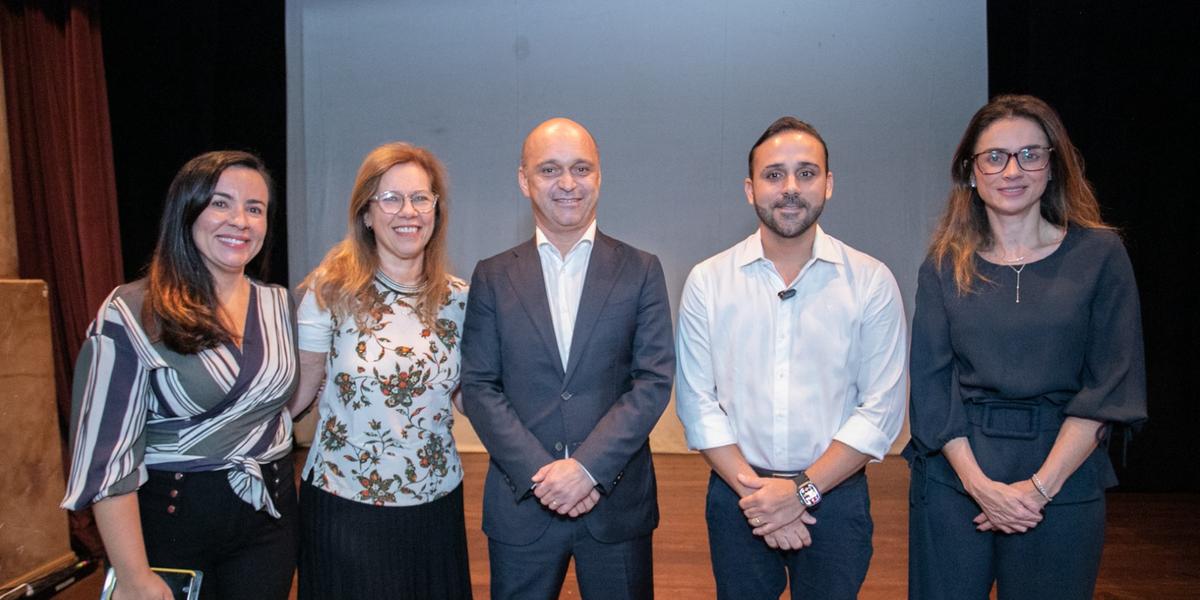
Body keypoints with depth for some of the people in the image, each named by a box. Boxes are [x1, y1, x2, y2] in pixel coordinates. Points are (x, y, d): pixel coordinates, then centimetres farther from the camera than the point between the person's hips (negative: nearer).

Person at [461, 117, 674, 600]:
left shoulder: (641, 271, 1)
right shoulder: (492, 277, 3)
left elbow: (654, 380, -5)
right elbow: (479, 387, -1)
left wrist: (587, 466, -15)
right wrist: (541, 474, -12)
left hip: (619, 501, 0)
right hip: (521, 503, 1)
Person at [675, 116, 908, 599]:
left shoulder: (872, 282, -4)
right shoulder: (707, 281, -2)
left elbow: (882, 409, -7)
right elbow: (695, 401, -4)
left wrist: (803, 490, -13)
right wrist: (752, 488, -12)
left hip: (836, 497, 0)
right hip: (735, 498, 1)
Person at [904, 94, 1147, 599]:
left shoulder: (1099, 253, -1)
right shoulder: (945, 265, 2)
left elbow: (1112, 385, -5)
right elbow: (930, 383, -1)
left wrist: (1041, 485, -12)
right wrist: (979, 482, -12)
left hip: (1062, 483, 0)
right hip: (952, 479, 1)